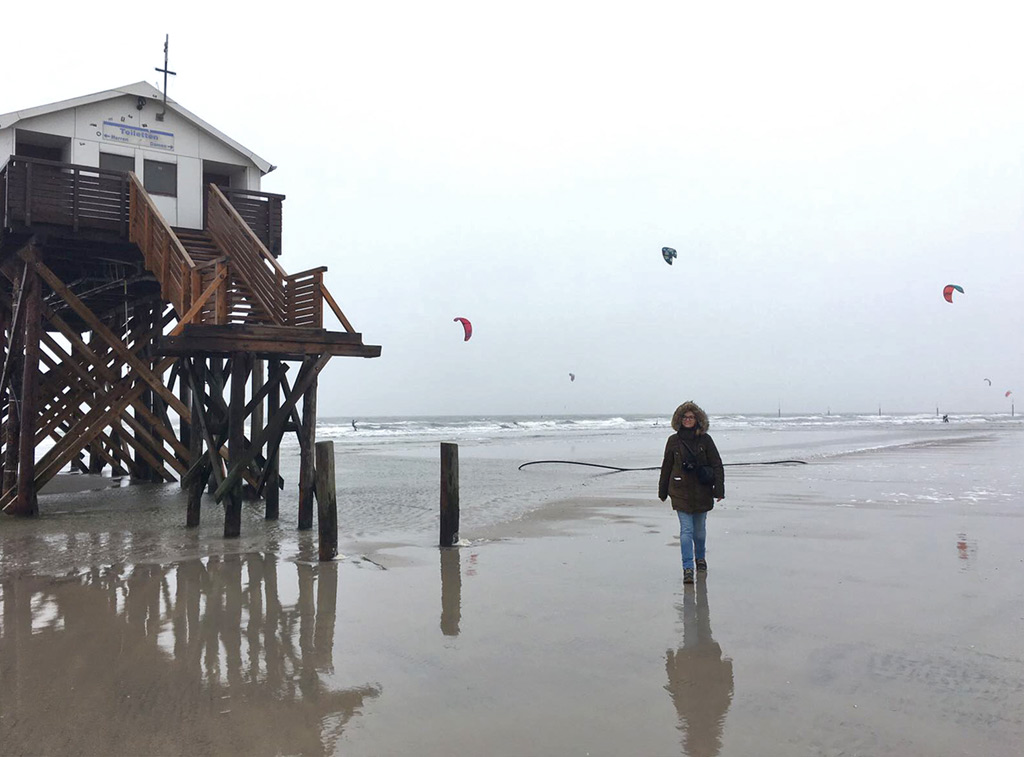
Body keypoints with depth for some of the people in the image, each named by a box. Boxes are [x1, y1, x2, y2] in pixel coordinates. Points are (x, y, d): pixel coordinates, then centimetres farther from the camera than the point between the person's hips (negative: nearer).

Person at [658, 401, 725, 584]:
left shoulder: (705, 439, 0)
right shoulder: (674, 441, 2)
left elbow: (717, 465, 0)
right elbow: (666, 467, 9)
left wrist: (719, 489, -8)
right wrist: (663, 491, 14)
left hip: (702, 492, 1)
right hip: (681, 492, -1)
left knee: (700, 529, 14)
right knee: (686, 530, -8)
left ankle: (700, 557, 39)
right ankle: (687, 568, -6)